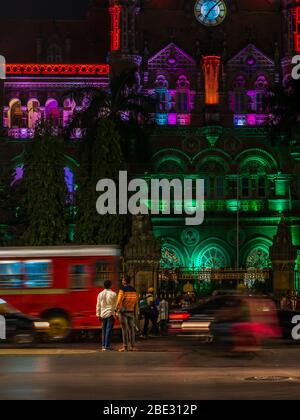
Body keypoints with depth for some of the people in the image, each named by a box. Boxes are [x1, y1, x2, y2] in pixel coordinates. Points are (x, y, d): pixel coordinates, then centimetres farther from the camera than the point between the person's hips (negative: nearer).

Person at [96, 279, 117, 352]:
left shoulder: (100, 294, 5)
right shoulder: (113, 294, -7)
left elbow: (98, 305, 7)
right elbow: (115, 305, -6)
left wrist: (98, 314, 13)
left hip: (103, 314, 4)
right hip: (110, 314, -4)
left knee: (104, 330, 13)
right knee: (109, 330, -3)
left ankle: (103, 345, 13)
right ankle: (107, 346, -6)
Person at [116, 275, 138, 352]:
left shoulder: (122, 290, -12)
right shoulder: (134, 290, 7)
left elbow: (119, 301, -16)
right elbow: (136, 301, 11)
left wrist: (116, 310, -11)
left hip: (123, 311, -5)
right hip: (131, 311, 5)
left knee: (124, 329, -4)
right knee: (131, 328, 8)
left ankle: (125, 346, -6)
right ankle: (132, 346, 8)